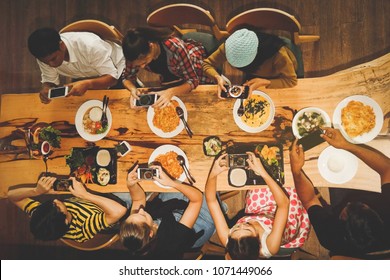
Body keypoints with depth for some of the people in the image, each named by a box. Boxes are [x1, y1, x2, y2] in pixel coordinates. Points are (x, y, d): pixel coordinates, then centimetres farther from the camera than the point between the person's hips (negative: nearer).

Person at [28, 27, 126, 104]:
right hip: (84, 78, 4)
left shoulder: (89, 46, -40)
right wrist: (46, 89, -35)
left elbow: (112, 77, -35)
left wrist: (87, 84, -54)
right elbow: (50, 80, -10)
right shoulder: (45, 55, -25)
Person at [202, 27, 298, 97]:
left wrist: (264, 82, -44)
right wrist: (218, 77, -42)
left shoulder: (277, 54, -44)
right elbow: (207, 64, -20)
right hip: (253, 81, 2)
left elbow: (292, 81, -30)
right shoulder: (229, 46, -34)